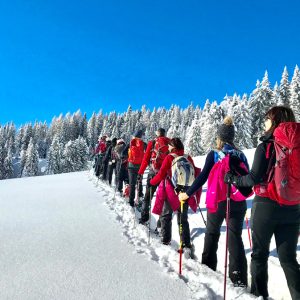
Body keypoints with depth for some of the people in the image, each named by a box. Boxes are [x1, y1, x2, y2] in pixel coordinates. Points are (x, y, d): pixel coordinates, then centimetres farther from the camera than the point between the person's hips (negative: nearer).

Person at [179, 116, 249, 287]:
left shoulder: (214, 155, -7)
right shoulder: (241, 156, 3)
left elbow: (203, 177, -12)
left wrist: (188, 194, -5)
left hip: (217, 201, -2)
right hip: (237, 202, 2)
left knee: (212, 234, 16)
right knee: (235, 237, 9)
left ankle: (208, 268, 26)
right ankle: (239, 277, 7)